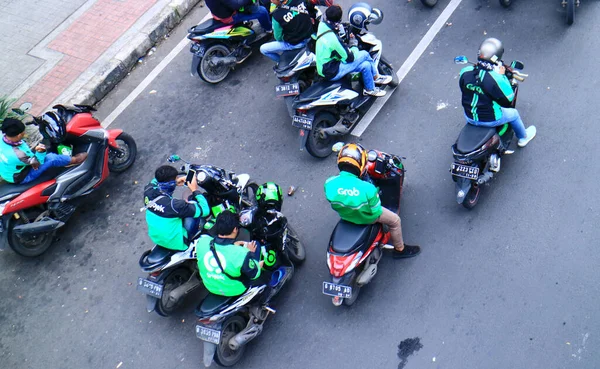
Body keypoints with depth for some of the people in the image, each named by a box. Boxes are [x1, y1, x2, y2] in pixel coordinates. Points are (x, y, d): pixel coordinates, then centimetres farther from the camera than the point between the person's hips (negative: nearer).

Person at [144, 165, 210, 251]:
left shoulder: (148, 192, -16)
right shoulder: (173, 205, -36)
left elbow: (155, 181, 11)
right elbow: (204, 210, -28)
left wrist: (176, 182, 0)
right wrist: (195, 190, -17)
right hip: (178, 243, -7)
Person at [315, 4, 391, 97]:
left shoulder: (322, 25, -5)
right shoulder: (333, 39, -31)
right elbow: (349, 58, -19)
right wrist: (354, 47, 0)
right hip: (332, 72, -9)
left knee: (366, 65, 4)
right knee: (365, 55, -8)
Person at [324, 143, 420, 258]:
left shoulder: (329, 183, -26)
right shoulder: (367, 188, -37)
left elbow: (332, 201, -5)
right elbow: (376, 212, -21)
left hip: (344, 214, 5)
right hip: (366, 218, -5)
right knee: (395, 220, 19)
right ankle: (400, 249, 40)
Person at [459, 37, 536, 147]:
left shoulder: (465, 72, -17)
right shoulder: (496, 79, -30)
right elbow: (509, 99, -15)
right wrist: (502, 76, -9)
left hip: (469, 117, 4)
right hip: (490, 120, -4)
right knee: (513, 113, 26)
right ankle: (523, 137, 52)